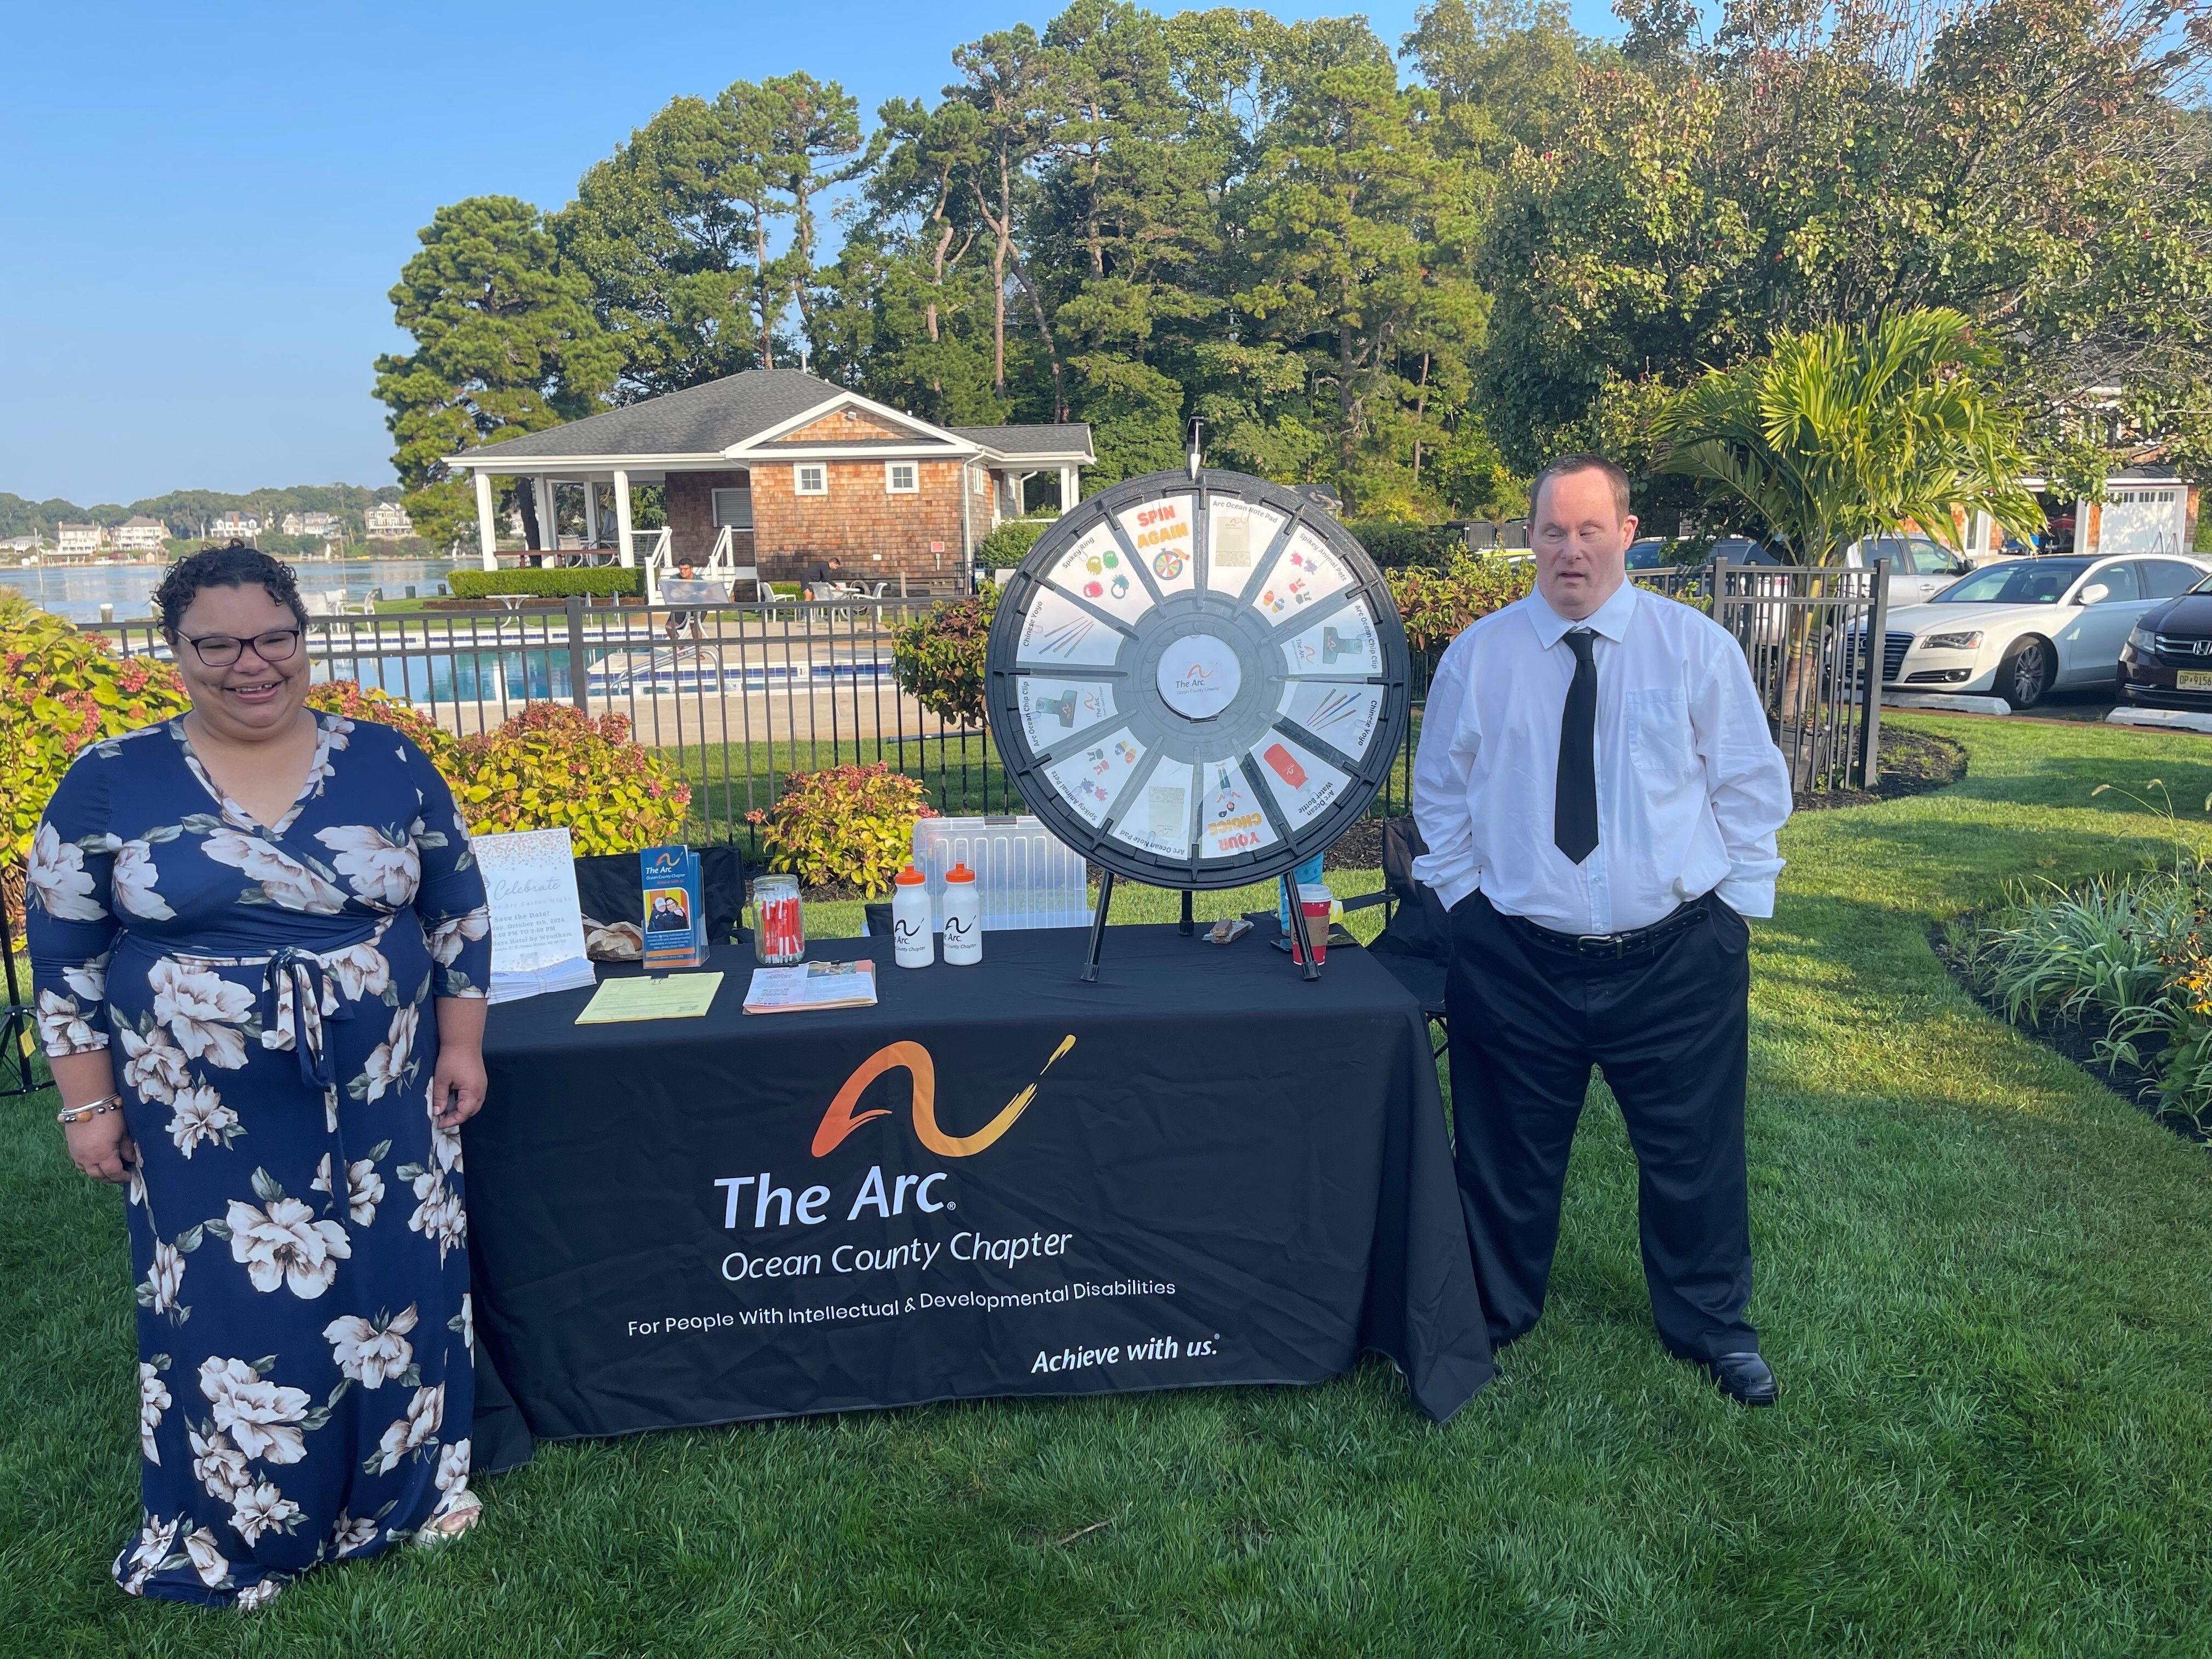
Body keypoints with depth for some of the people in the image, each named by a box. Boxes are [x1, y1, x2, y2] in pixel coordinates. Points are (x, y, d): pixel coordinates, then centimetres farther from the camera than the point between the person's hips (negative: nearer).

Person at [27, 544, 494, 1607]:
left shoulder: (386, 765, -2)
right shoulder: (110, 784, -4)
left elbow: (456, 915, 5)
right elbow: (64, 956, 1)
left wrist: (462, 1045, 2)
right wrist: (88, 1103, 0)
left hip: (380, 1105, 1)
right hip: (205, 1122, -1)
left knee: (395, 1291, 11)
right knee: (232, 1314, 8)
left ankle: (403, 1488, 35)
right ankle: (233, 1534, 32)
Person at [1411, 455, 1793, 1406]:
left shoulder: (1697, 648, 0)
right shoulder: (1478, 656, 1)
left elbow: (1753, 787, 6)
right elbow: (1440, 797, 10)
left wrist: (1731, 908, 0)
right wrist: (1466, 903, 3)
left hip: (1677, 959, 0)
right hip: (1516, 960, 0)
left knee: (1696, 1151, 12)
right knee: (1507, 1153, 13)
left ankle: (1713, 1327, 37)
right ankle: (1492, 1318, 36)